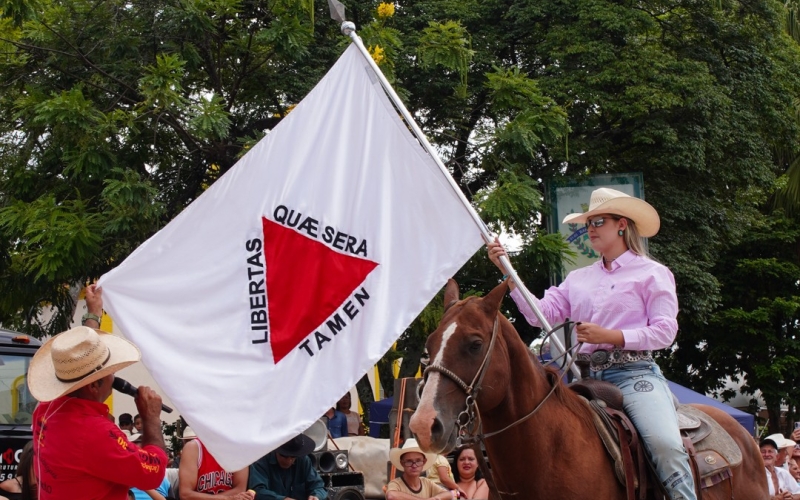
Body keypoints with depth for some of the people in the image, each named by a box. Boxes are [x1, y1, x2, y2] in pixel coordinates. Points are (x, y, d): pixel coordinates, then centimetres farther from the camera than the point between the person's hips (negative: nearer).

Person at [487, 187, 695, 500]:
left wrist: (609, 336, -14)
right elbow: (539, 314, 9)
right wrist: (506, 270, 3)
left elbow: (665, 331, -4)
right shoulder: (579, 279, 20)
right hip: (588, 376, 6)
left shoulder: (652, 274, 6)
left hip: (634, 373, -5)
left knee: (665, 444, -29)